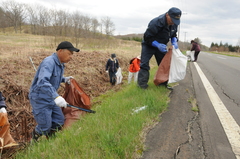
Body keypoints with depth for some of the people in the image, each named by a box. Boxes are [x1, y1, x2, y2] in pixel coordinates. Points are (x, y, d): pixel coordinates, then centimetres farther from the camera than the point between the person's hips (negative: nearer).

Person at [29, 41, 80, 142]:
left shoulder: (60, 64, 5)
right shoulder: (49, 62, -25)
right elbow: (43, 81, -41)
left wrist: (64, 79, 2)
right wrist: (56, 96, -52)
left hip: (50, 98, 9)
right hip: (40, 98, -9)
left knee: (59, 122, 10)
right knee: (45, 127, 0)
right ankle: (34, 140, 31)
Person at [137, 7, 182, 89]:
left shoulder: (174, 24, -9)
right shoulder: (156, 22, -32)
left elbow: (173, 35, 8)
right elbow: (147, 37, -27)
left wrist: (174, 41, -14)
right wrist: (157, 45, -37)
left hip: (161, 46, 6)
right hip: (149, 45, -6)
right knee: (144, 65, -12)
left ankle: (163, 82, 18)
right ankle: (142, 85, -8)